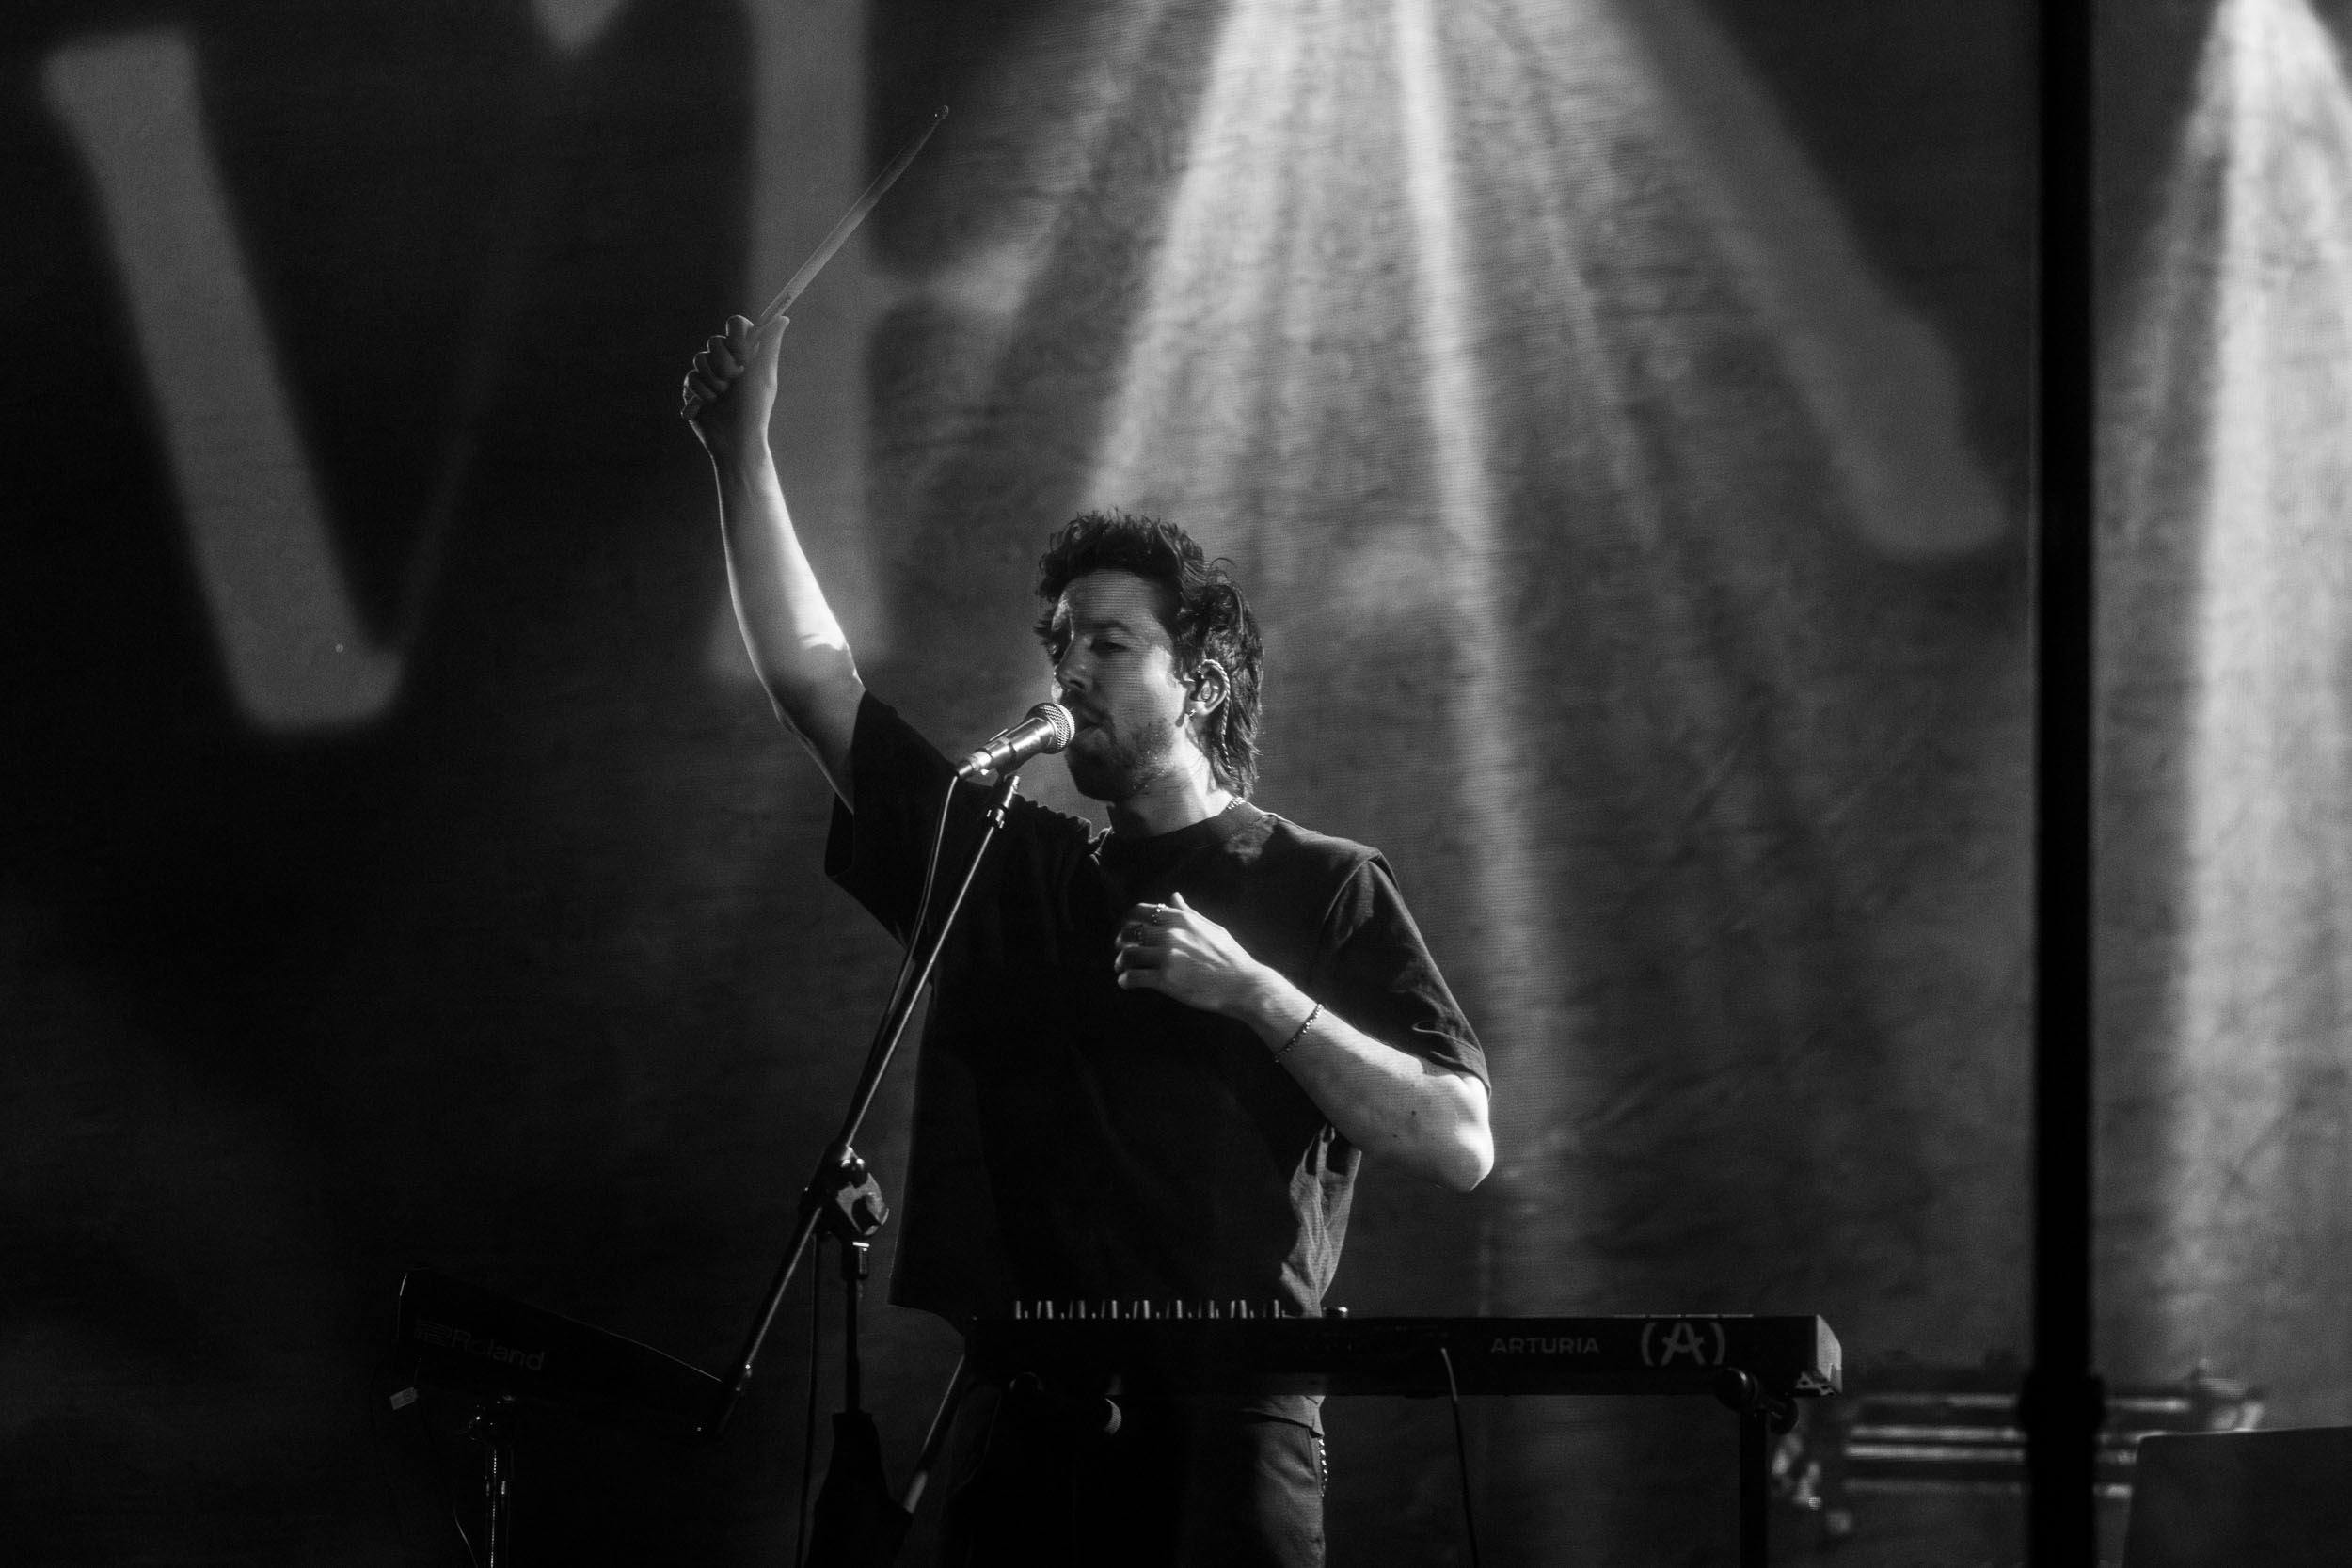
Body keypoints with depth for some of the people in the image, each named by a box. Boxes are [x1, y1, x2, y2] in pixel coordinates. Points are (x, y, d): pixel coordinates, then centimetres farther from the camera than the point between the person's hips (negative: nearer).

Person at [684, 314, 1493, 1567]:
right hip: (1017, 1431, 4)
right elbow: (811, 676, 12)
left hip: (1220, 1430, -3)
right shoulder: (1002, 874, 18)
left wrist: (1252, 992, -11)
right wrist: (741, 447, 5)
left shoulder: (1321, 890, 6)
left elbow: (1462, 1145, -4)